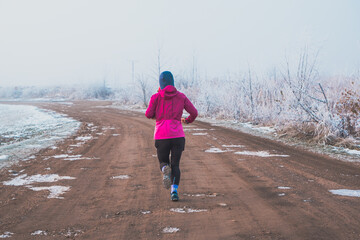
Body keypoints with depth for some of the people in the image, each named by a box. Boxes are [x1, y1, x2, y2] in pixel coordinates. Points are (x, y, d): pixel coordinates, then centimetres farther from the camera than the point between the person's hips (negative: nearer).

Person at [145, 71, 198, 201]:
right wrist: (189, 120, 27)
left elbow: (149, 114, -2)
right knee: (175, 165, 10)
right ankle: (174, 191, -13)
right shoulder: (181, 96, 7)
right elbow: (194, 112, 5)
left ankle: (165, 170, -21)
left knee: (163, 163, 17)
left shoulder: (156, 97, 1)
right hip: (178, 135, 1)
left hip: (161, 136, -1)